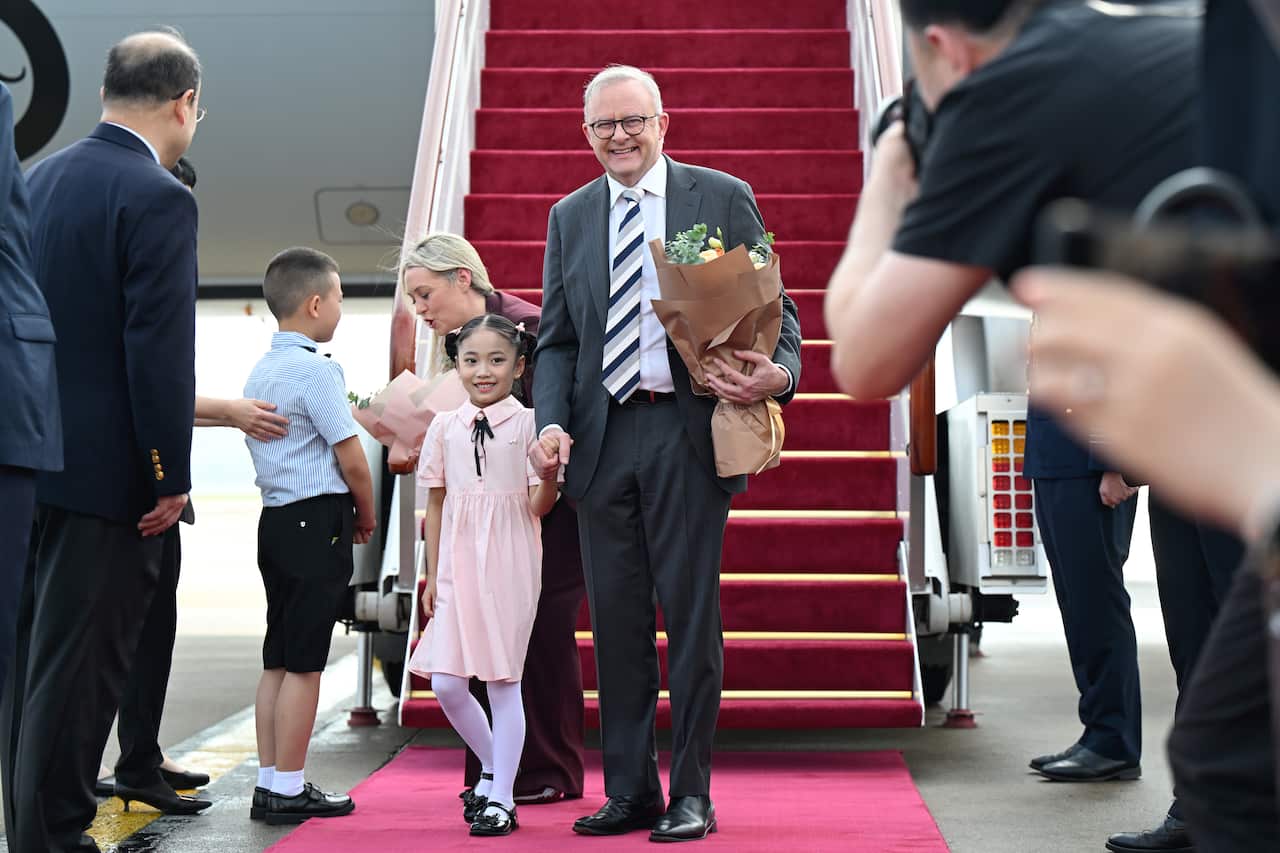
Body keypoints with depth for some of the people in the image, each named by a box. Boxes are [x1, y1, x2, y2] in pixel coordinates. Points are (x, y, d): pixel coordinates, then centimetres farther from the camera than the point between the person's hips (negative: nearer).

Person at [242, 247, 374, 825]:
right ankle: (289, 789, 1)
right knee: (304, 663, -4)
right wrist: (366, 516, 3)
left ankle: (270, 782, 17)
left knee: (277, 661, 12)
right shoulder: (313, 369, -13)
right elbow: (351, 457, -14)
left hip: (275, 517, 9)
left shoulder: (260, 371, 14)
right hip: (319, 520, -9)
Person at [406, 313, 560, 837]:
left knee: (503, 680, 1)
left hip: (509, 566, -3)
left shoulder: (528, 424, -3)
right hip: (457, 566, 4)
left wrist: (550, 475, -25)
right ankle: (491, 766, 26)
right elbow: (435, 505, 12)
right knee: (446, 682, 1)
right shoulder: (445, 427, 7)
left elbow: (539, 506, -4)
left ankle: (501, 797, 11)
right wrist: (432, 575, 11)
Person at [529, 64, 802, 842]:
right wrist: (552, 424, -3)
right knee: (616, 621, 6)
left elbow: (775, 310, 4)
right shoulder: (569, 217, 15)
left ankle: (691, 795, 9)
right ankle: (629, 792, 16)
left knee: (691, 616, -1)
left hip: (688, 434, -3)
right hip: (603, 439, 4)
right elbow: (557, 339, 14)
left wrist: (781, 375, -18)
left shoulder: (723, 198, 4)